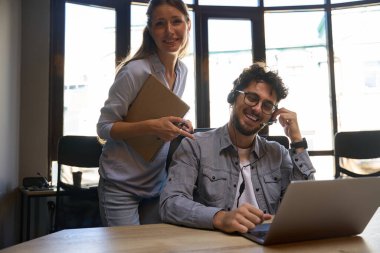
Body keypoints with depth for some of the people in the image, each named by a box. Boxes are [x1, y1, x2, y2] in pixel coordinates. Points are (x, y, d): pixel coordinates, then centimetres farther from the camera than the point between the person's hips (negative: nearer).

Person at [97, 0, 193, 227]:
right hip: (121, 186, -6)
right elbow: (104, 127, -14)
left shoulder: (182, 71, 3)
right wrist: (151, 126, -28)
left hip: (158, 183, 6)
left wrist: (180, 125, -5)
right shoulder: (135, 71, -18)